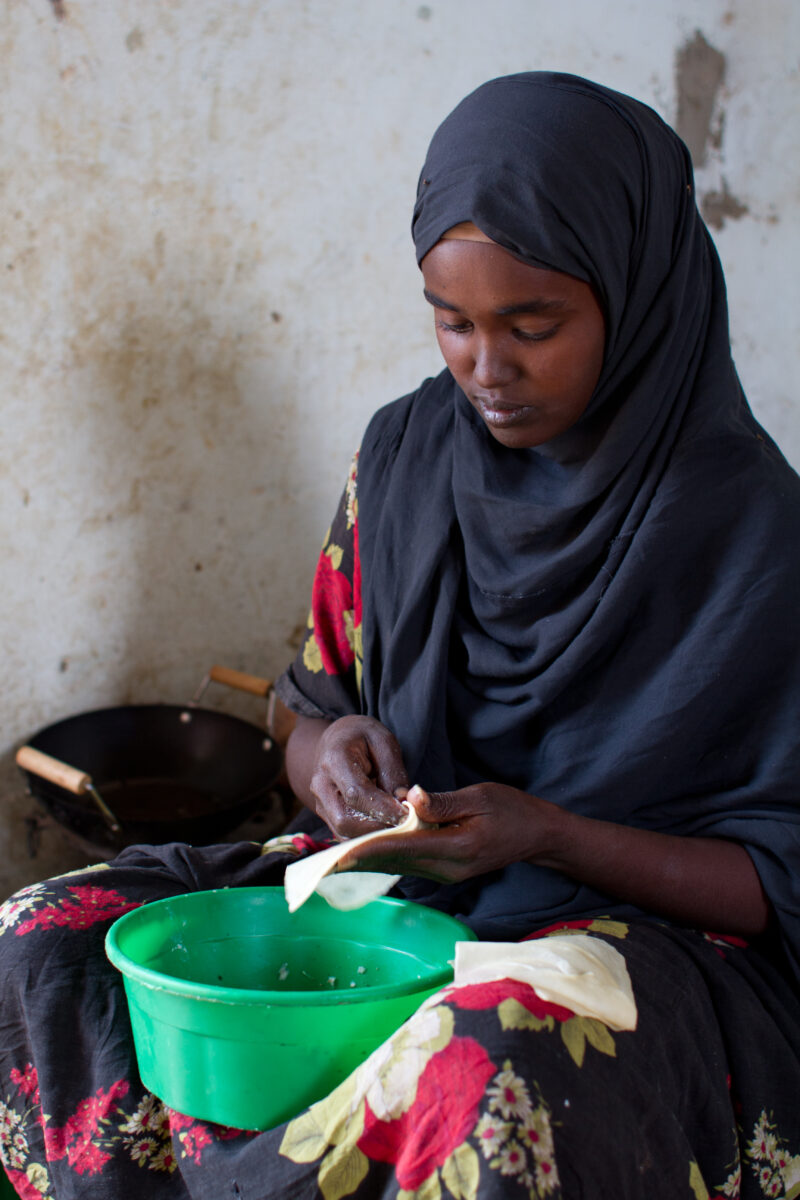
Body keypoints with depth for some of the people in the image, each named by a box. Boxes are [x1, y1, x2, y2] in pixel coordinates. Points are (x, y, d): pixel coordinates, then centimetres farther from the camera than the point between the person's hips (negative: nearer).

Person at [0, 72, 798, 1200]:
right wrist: (332, 753, -13)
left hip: (650, 925, -4)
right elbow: (310, 717, 11)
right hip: (394, 877, 5)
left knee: (492, 1060, -39)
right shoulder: (404, 455, 2)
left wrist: (548, 834, -22)